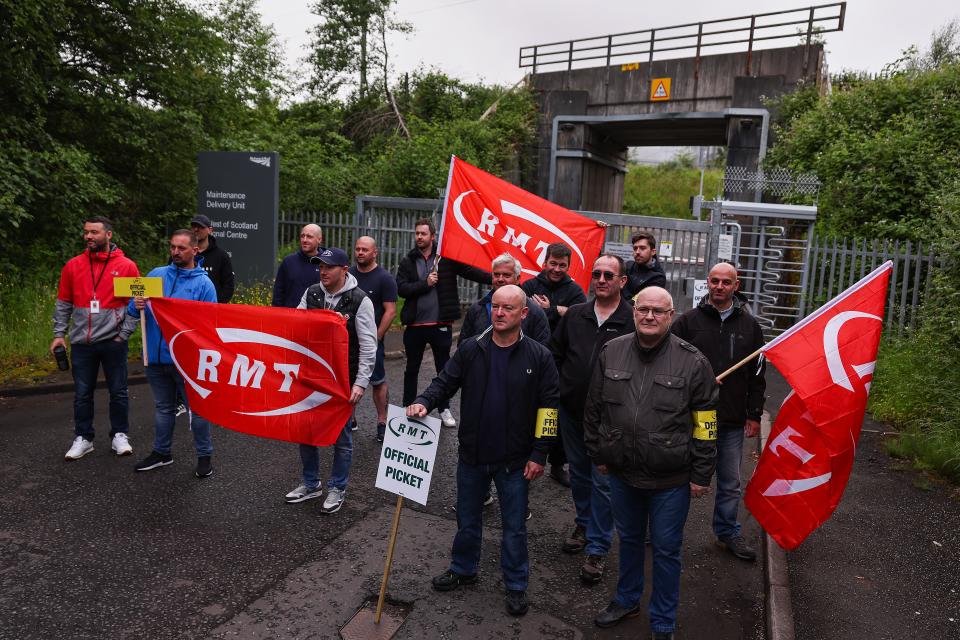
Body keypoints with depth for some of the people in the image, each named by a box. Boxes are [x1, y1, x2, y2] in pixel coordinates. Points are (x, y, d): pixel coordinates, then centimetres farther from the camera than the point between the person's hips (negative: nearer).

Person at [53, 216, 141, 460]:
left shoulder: (126, 266, -2)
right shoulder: (73, 266, 6)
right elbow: (63, 304, 10)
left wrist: (124, 333, -4)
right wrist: (59, 333, 4)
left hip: (113, 341, -2)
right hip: (81, 342, 2)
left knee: (118, 392, 6)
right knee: (82, 393, 9)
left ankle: (119, 436, 20)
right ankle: (83, 438, 22)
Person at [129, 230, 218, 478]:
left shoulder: (203, 283, -5)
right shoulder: (156, 275, 7)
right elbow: (133, 309, 8)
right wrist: (137, 306, -16)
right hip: (156, 355, 4)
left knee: (197, 409, 5)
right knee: (163, 407, 19)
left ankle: (204, 456, 19)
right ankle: (162, 452, 34)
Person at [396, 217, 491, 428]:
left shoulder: (446, 258, -1)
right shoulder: (408, 261, 4)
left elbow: (472, 272, -5)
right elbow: (401, 288, -6)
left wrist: (496, 280, -16)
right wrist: (425, 284, -16)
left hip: (441, 324, -1)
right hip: (415, 324, 1)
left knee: (444, 368, 12)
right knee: (412, 369, 13)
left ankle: (444, 409, 27)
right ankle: (408, 408, 27)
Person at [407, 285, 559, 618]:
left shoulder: (539, 356, -9)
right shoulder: (470, 349, -4)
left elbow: (548, 408, -6)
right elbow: (445, 381, 1)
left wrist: (538, 455, -8)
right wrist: (424, 402, -21)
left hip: (514, 460, -2)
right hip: (472, 455, 2)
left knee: (514, 526, 12)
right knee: (467, 519, 20)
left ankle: (516, 585, 32)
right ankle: (463, 569, 43)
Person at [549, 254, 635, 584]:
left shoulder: (634, 321, -11)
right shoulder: (574, 315, 4)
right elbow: (554, 356, 11)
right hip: (572, 412, 5)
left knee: (603, 481, 4)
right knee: (579, 473, 20)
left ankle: (597, 548, 18)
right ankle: (584, 524, 42)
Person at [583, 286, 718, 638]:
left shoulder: (692, 361, -11)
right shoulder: (610, 353, -3)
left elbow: (705, 424, -7)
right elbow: (593, 409, 6)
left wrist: (701, 475, -6)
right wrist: (597, 454, 9)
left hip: (670, 480, -3)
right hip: (621, 472, 3)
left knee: (666, 550, 12)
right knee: (629, 539, 23)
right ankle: (627, 600, 46)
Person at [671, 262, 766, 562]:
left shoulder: (750, 325, 5)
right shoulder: (689, 320, -2)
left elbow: (757, 375, 8)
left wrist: (754, 415, 5)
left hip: (733, 420, 2)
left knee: (730, 482, 14)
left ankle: (728, 531, 33)